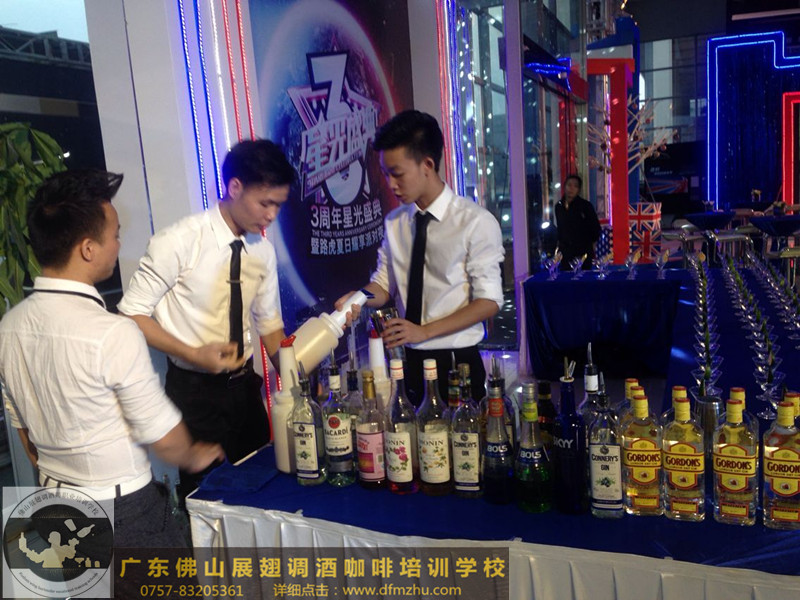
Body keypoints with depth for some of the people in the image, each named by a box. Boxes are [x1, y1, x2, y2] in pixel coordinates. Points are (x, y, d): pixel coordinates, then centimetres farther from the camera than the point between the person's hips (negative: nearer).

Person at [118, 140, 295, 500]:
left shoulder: (263, 250, -1)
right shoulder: (179, 241, -18)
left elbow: (269, 324, 8)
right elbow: (132, 313, -13)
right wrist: (194, 355, -23)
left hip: (245, 385, 5)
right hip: (195, 390, -5)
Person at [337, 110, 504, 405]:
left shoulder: (476, 222, -12)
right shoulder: (394, 222, 4)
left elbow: (489, 301, -13)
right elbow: (385, 283, 8)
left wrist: (423, 331, -20)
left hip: (458, 361, -4)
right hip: (411, 360, 4)